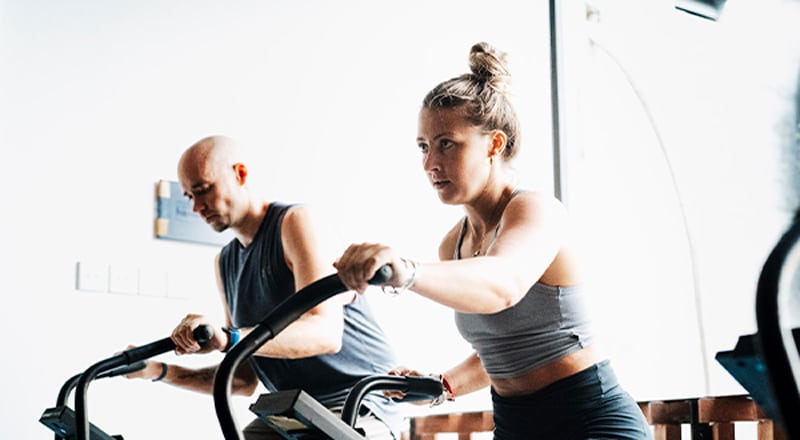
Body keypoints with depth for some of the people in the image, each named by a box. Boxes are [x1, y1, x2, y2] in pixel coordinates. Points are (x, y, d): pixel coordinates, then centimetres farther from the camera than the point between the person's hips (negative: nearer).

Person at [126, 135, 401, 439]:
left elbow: (326, 333, -24)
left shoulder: (295, 221, -9)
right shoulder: (225, 263, 13)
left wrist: (227, 339, -34)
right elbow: (245, 380, 13)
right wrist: (159, 371, 4)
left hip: (358, 403, -7)